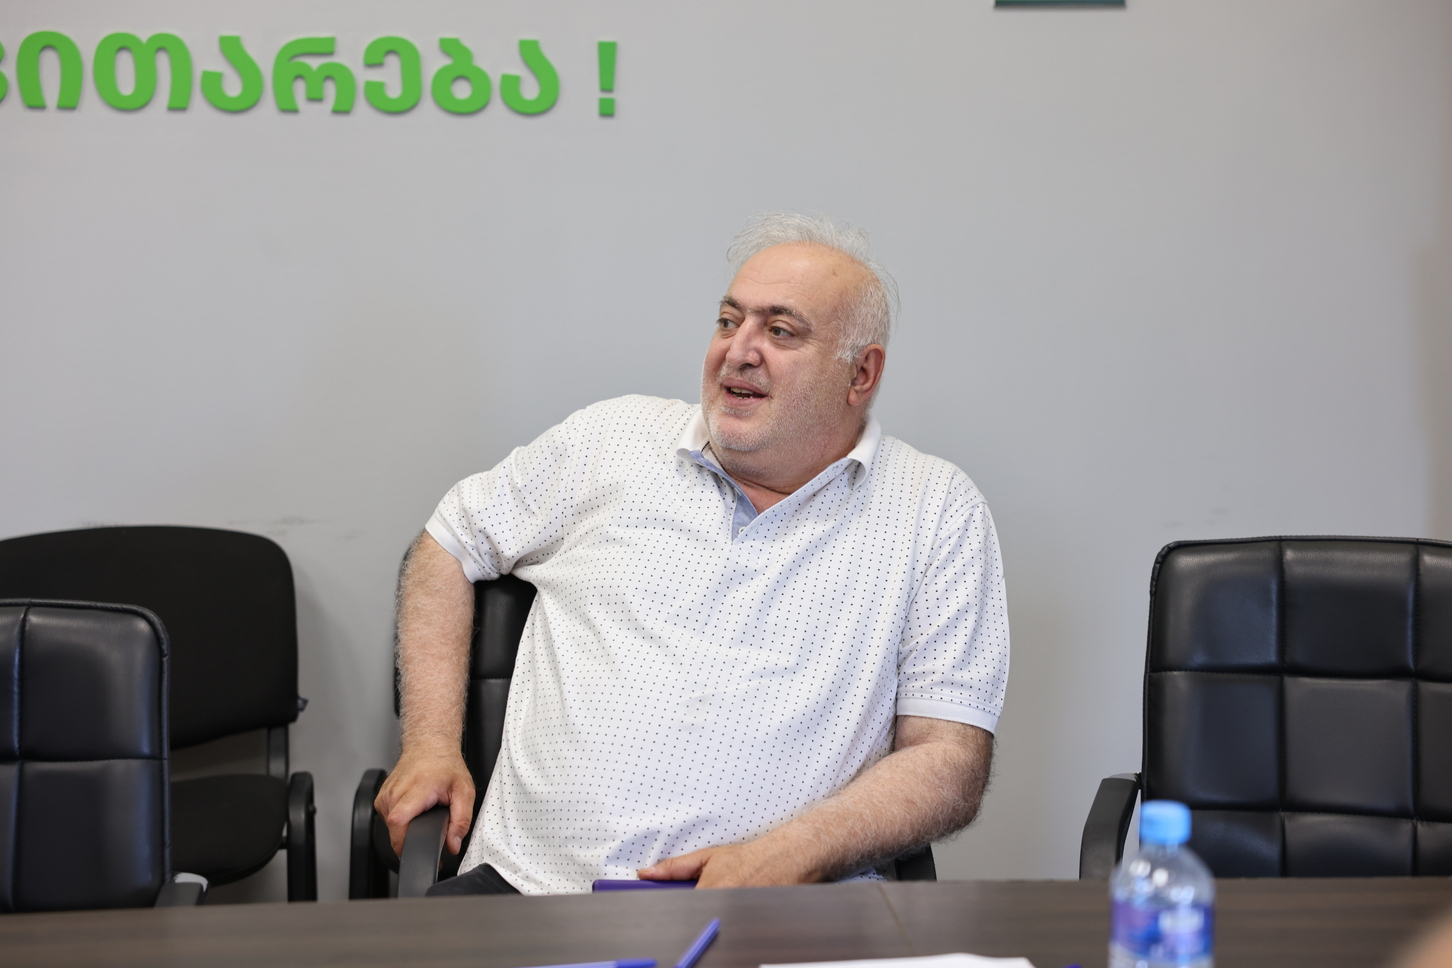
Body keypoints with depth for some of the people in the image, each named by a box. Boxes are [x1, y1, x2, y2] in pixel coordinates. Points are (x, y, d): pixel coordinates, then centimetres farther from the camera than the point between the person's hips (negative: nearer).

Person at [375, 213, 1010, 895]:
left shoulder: (940, 513, 7)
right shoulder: (615, 438, 14)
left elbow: (951, 759, 3)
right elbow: (451, 542, 26)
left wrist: (783, 860, -13)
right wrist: (432, 742, 11)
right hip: (529, 884, 1)